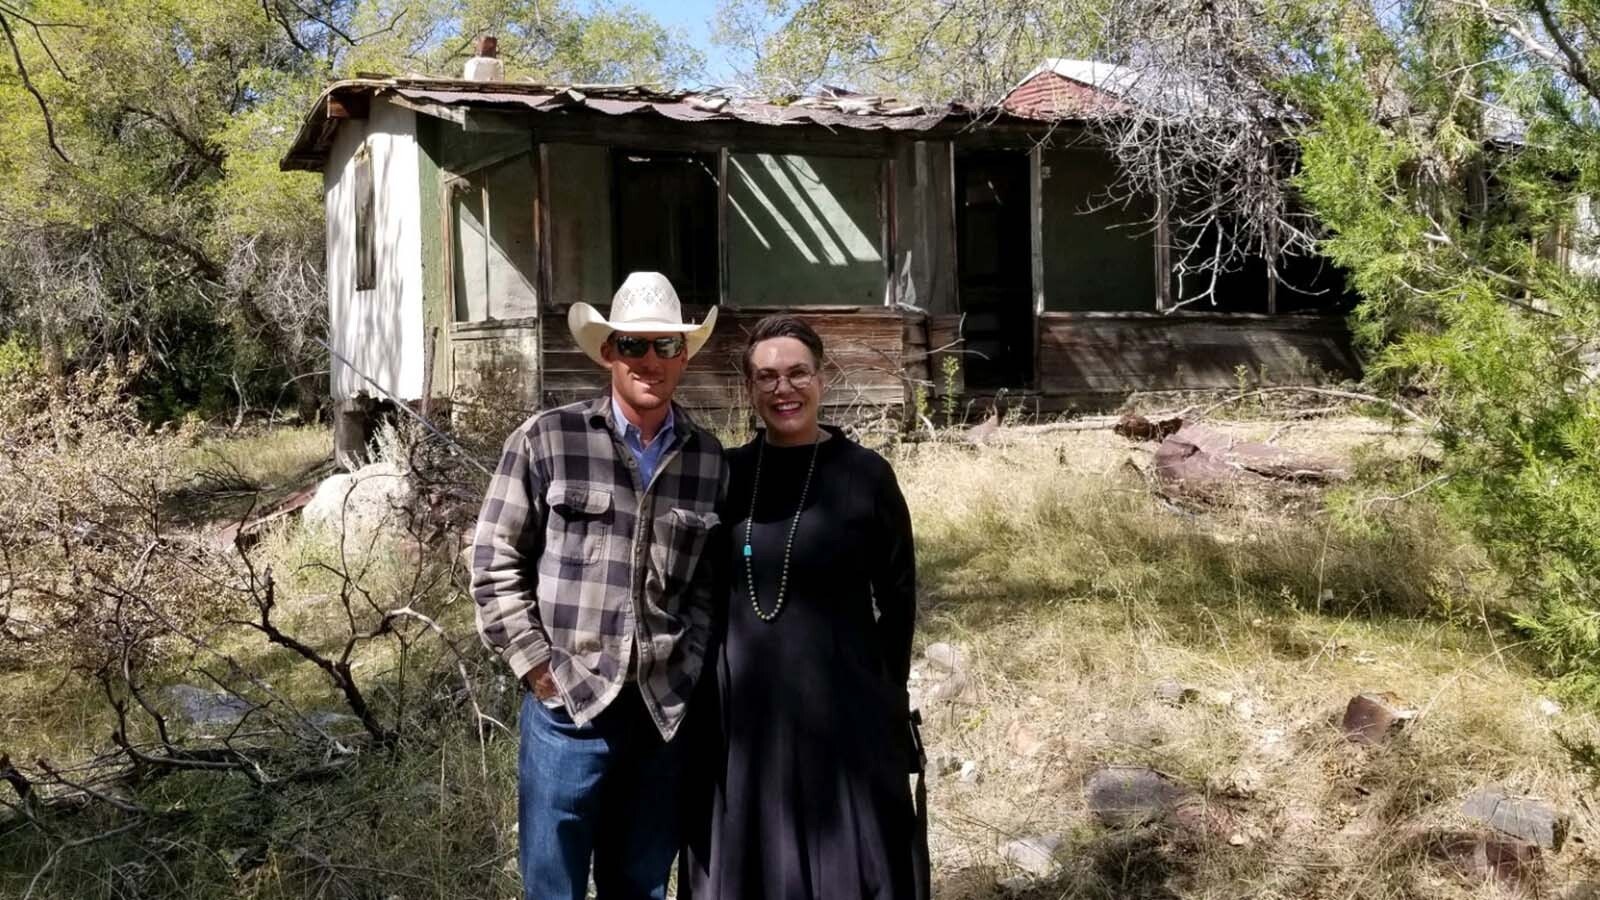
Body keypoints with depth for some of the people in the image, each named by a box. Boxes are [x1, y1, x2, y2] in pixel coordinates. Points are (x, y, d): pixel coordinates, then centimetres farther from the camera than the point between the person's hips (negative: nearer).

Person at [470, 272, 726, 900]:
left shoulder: (709, 460, 6)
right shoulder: (546, 440, -4)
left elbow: (713, 581, 10)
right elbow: (495, 561, -2)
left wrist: (691, 669, 1)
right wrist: (536, 665, -6)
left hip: (666, 709, 3)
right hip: (568, 702, -2)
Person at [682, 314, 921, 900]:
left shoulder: (866, 475, -4)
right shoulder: (725, 475, 4)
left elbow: (898, 601, 1)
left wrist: (882, 698, 0)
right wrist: (701, 693, 8)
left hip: (842, 713, -3)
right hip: (739, 712, 3)